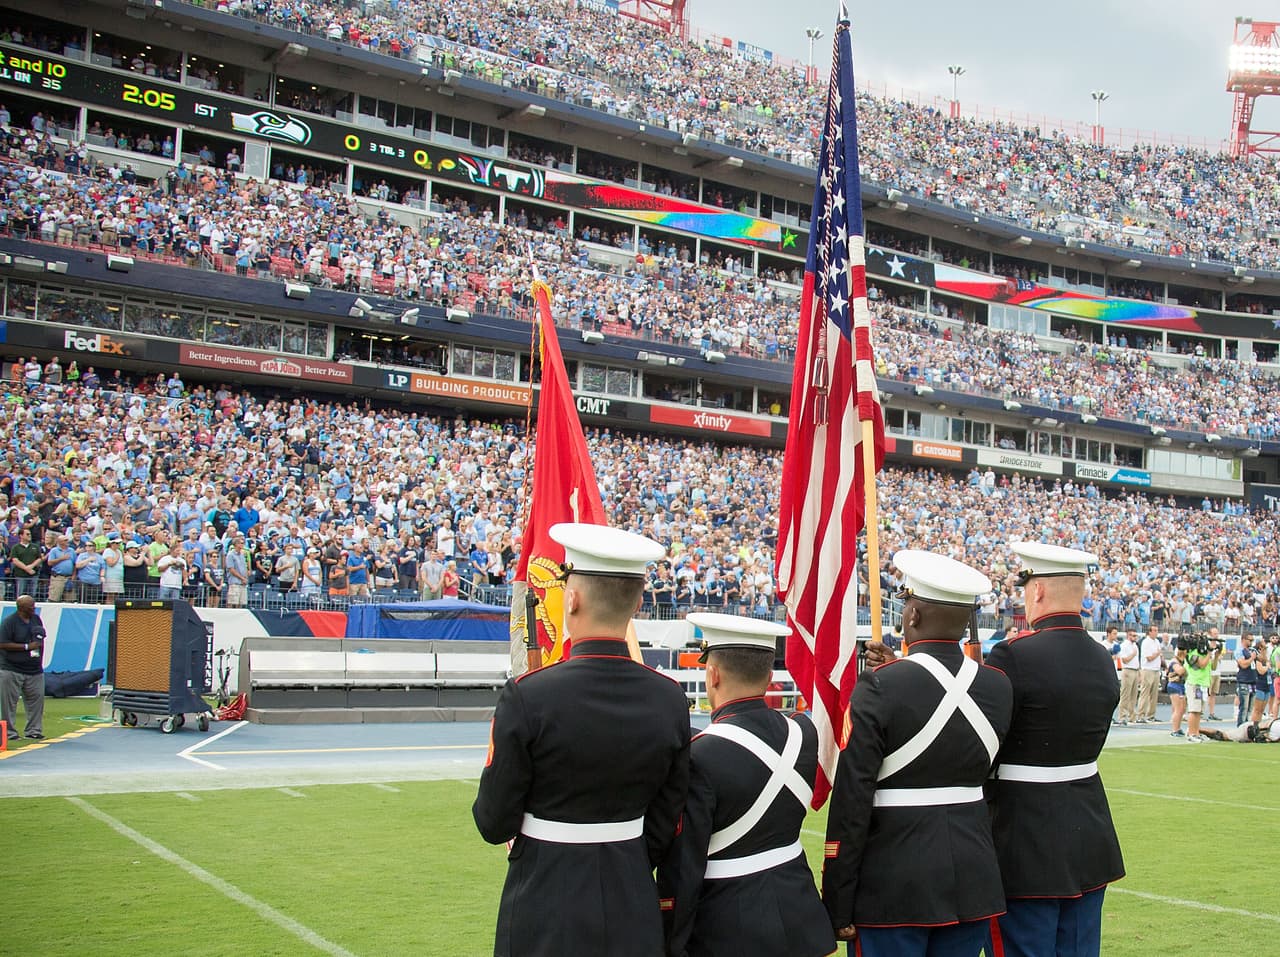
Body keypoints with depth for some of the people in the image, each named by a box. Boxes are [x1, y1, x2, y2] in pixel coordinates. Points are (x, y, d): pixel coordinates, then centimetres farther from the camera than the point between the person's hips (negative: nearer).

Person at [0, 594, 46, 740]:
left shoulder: (36, 619, 10)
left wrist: (40, 661, 13)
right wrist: (27, 647, -17)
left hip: (34, 670, 6)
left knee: (37, 699, 4)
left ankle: (34, 730, 12)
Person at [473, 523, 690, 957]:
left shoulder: (527, 697, -18)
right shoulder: (671, 701, -6)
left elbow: (494, 823, -11)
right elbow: (665, 825, 2)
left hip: (545, 914, -3)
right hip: (632, 909, 4)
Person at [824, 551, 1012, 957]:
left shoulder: (880, 687, -15)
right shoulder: (999, 686, 2)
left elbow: (852, 803, -15)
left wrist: (838, 907, -7)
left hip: (894, 886, -5)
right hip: (972, 878, 6)